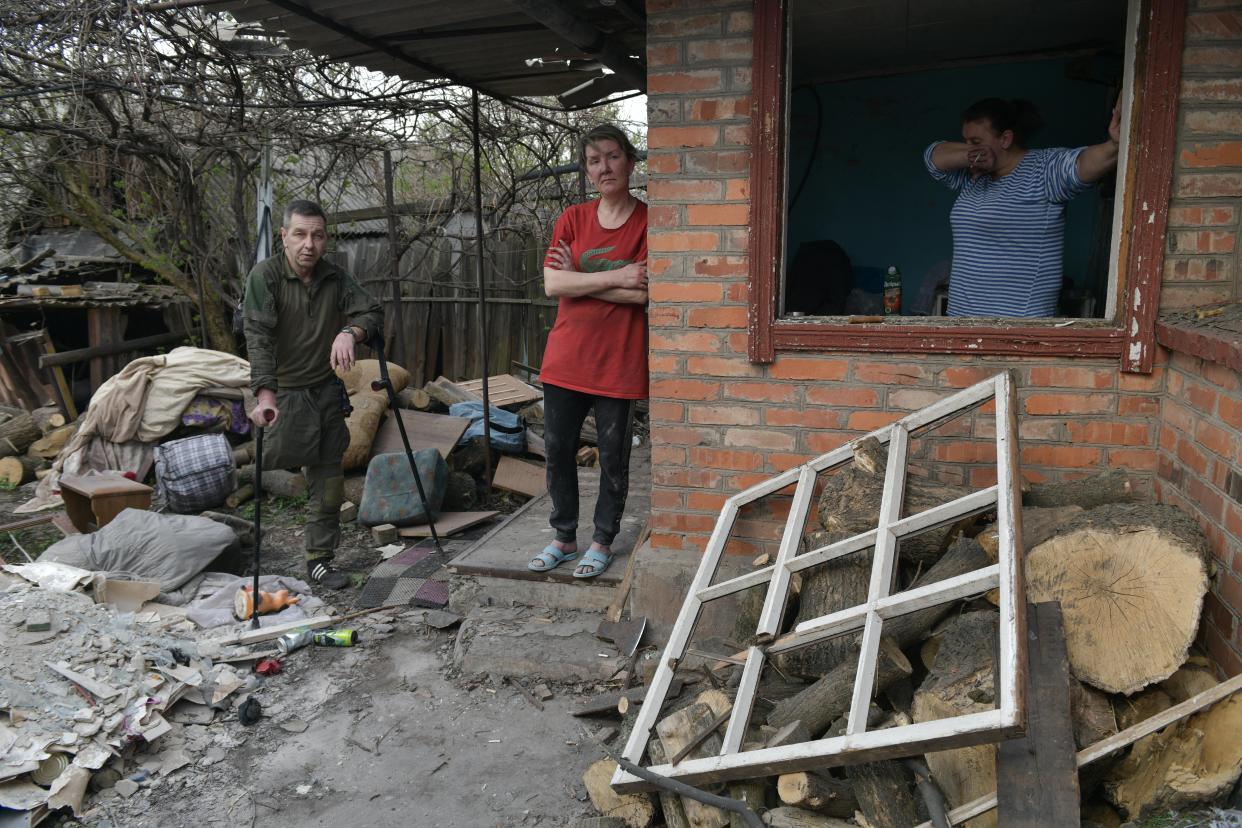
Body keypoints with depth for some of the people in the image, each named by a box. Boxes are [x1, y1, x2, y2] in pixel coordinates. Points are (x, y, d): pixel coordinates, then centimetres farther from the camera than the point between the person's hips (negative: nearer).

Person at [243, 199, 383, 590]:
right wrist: (265, 393, -33)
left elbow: (374, 313, 2)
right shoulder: (265, 275, -11)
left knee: (329, 480, 8)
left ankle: (319, 558, 21)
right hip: (285, 393, -4)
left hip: (328, 391, 5)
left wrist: (351, 331, -22)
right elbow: (258, 337, -20)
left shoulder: (335, 277, 2)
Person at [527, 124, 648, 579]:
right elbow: (552, 284, -8)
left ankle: (603, 541, 27)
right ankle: (564, 537, 30)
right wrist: (616, 277, -17)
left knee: (613, 459, 8)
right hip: (566, 361, 4)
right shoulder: (572, 219, 4)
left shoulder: (650, 221, -5)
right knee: (557, 451, 12)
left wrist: (579, 280, -12)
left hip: (619, 364, -3)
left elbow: (646, 293, -15)